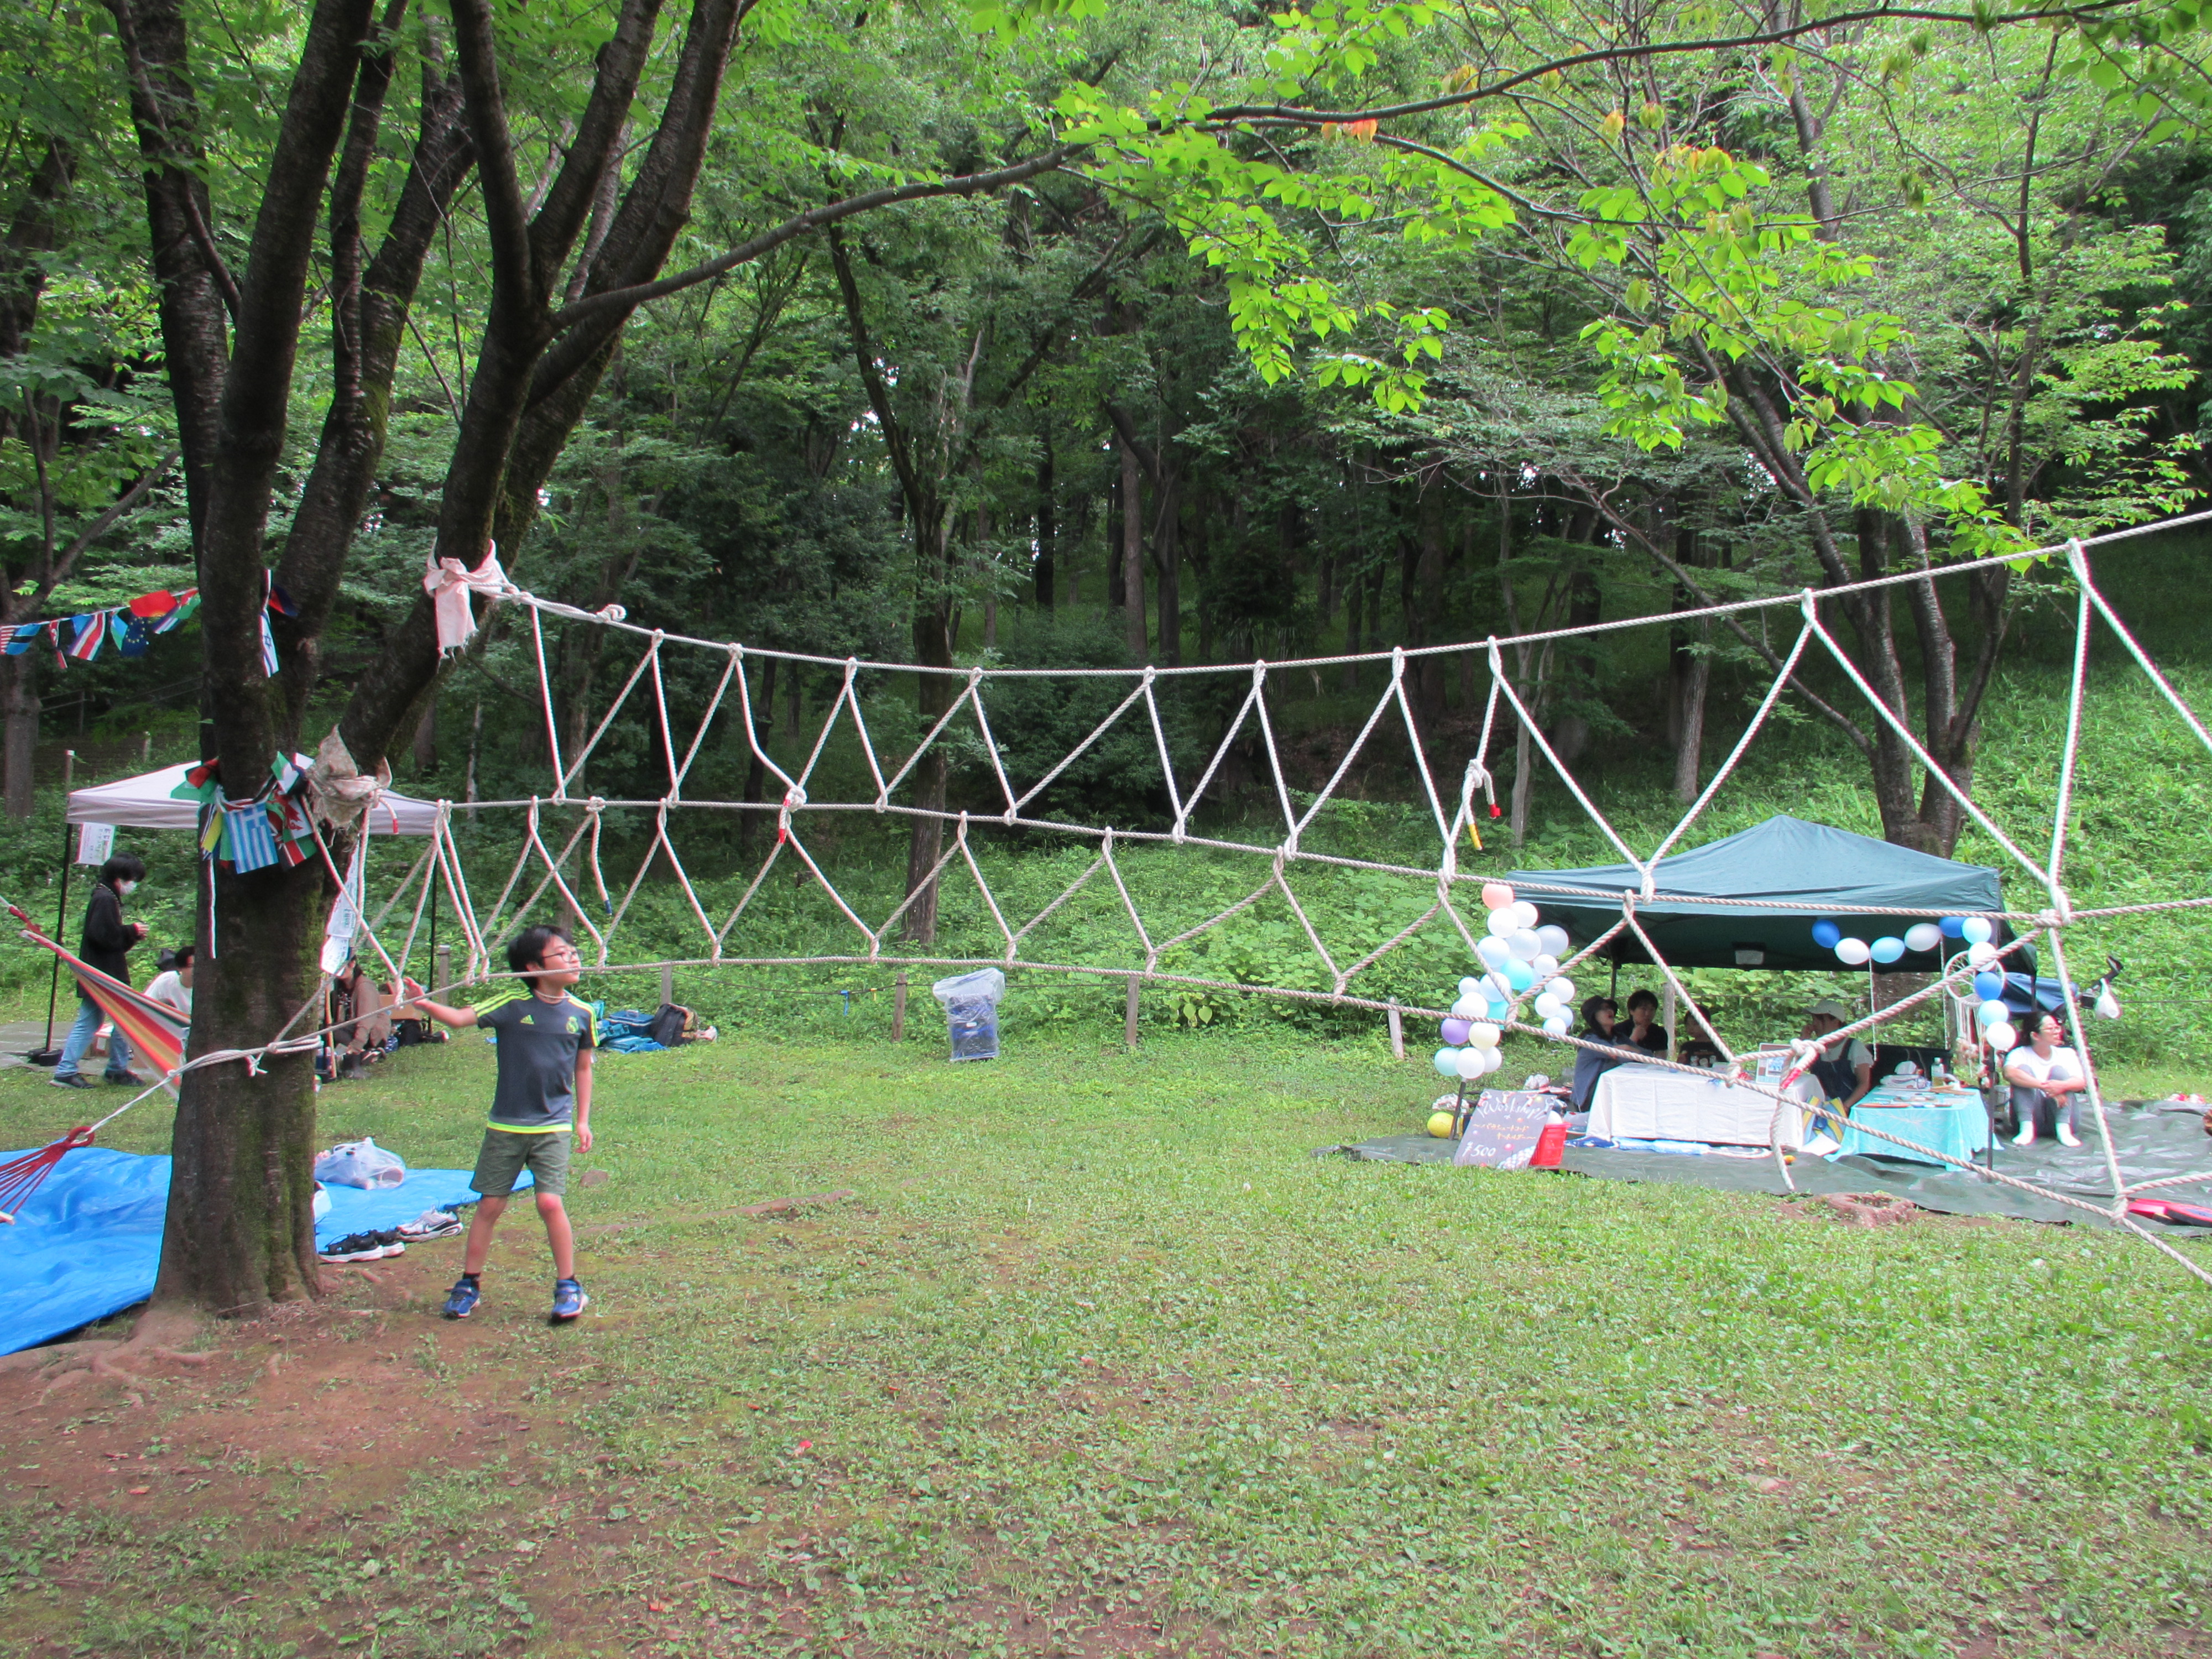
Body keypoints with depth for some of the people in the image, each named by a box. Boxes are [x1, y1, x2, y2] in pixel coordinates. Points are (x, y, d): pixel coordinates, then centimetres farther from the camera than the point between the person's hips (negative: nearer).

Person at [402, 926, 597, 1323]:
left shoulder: (580, 1014, -1)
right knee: (490, 1205, 7)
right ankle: (469, 1284, 24)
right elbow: (460, 1018, -17)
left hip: (553, 1127, 0)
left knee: (550, 1202, -12)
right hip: (505, 1126, 0)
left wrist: (582, 1120, 9)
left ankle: (568, 1287, 3)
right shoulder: (512, 1005, -8)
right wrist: (425, 1004, -35)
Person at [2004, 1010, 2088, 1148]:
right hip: (2032, 1116, -2)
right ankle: (2027, 1129, -29)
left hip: (2060, 1112, 2)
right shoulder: (2020, 1054, -1)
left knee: (2058, 1070, -16)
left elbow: (2081, 1082, -9)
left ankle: (2064, 1129, -27)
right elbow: (2009, 1073, -25)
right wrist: (2044, 1086, -36)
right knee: (2023, 1069, -20)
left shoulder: (2067, 1054, 8)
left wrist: (2063, 1085, -32)